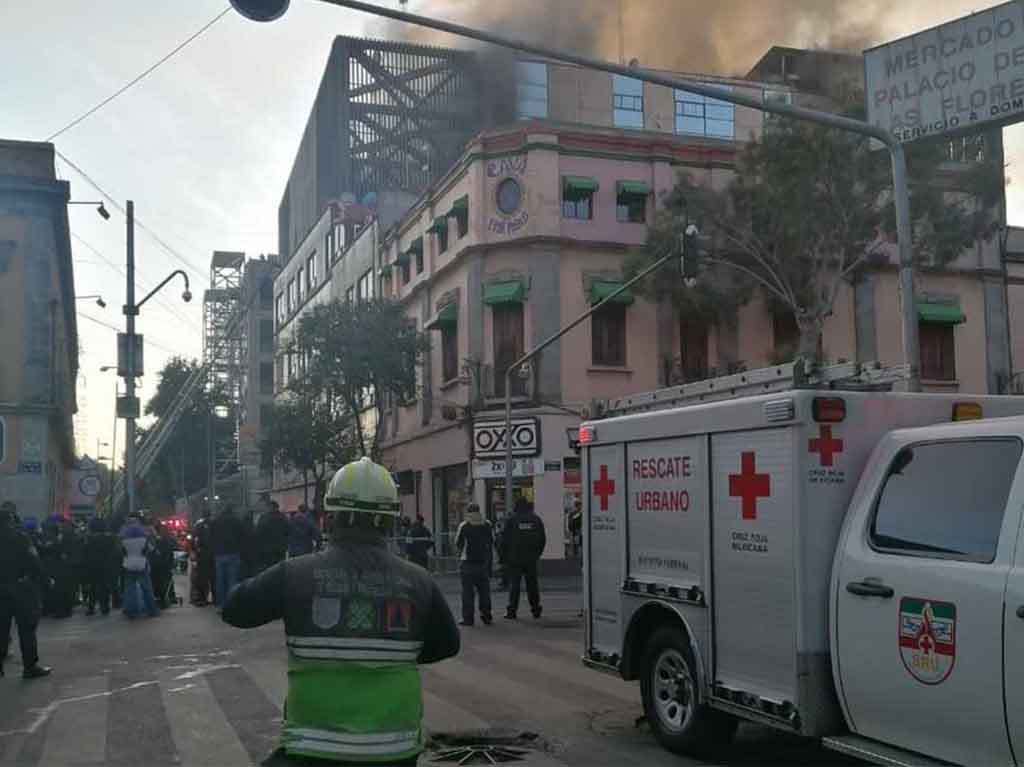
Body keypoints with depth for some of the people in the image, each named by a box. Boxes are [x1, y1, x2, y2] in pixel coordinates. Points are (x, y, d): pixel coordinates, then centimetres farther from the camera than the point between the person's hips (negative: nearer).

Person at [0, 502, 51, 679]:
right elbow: (32, 560, -17)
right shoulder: (18, 534, -14)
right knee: (26, 627, 0)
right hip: (20, 585, -6)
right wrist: (41, 578, -9)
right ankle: (30, 666, 2)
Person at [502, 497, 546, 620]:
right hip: (531, 558, 3)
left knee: (514, 583, 1)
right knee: (532, 583, 11)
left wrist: (505, 556, 4)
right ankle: (536, 609, 13)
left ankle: (512, 611, -1)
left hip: (515, 558, -3)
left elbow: (504, 540, -5)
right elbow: (543, 539, 11)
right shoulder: (536, 519, 7)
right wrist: (537, 554, 18)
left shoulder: (511, 520, -5)